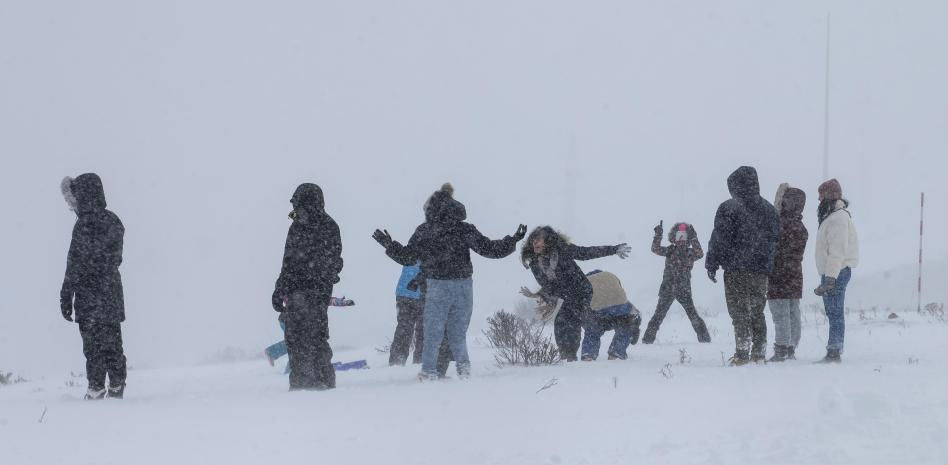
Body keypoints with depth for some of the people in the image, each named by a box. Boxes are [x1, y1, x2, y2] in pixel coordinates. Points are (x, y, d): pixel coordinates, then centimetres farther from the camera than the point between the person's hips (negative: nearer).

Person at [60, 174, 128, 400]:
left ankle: (96, 389, -2)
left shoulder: (84, 225, -16)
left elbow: (75, 265, -16)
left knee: (93, 342, -2)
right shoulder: (113, 221, 7)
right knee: (113, 343, 12)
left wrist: (66, 297, -11)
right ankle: (117, 387, 16)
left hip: (89, 296, -7)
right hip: (112, 293, 7)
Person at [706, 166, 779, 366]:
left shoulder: (729, 209, -8)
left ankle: (742, 352, -9)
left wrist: (712, 264, -2)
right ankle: (759, 352, 14)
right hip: (761, 269, 5)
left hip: (736, 269, -5)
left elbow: (719, 240, -9)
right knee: (757, 311, 14)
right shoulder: (769, 209, 9)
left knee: (739, 312, -3)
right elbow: (774, 239, 13)